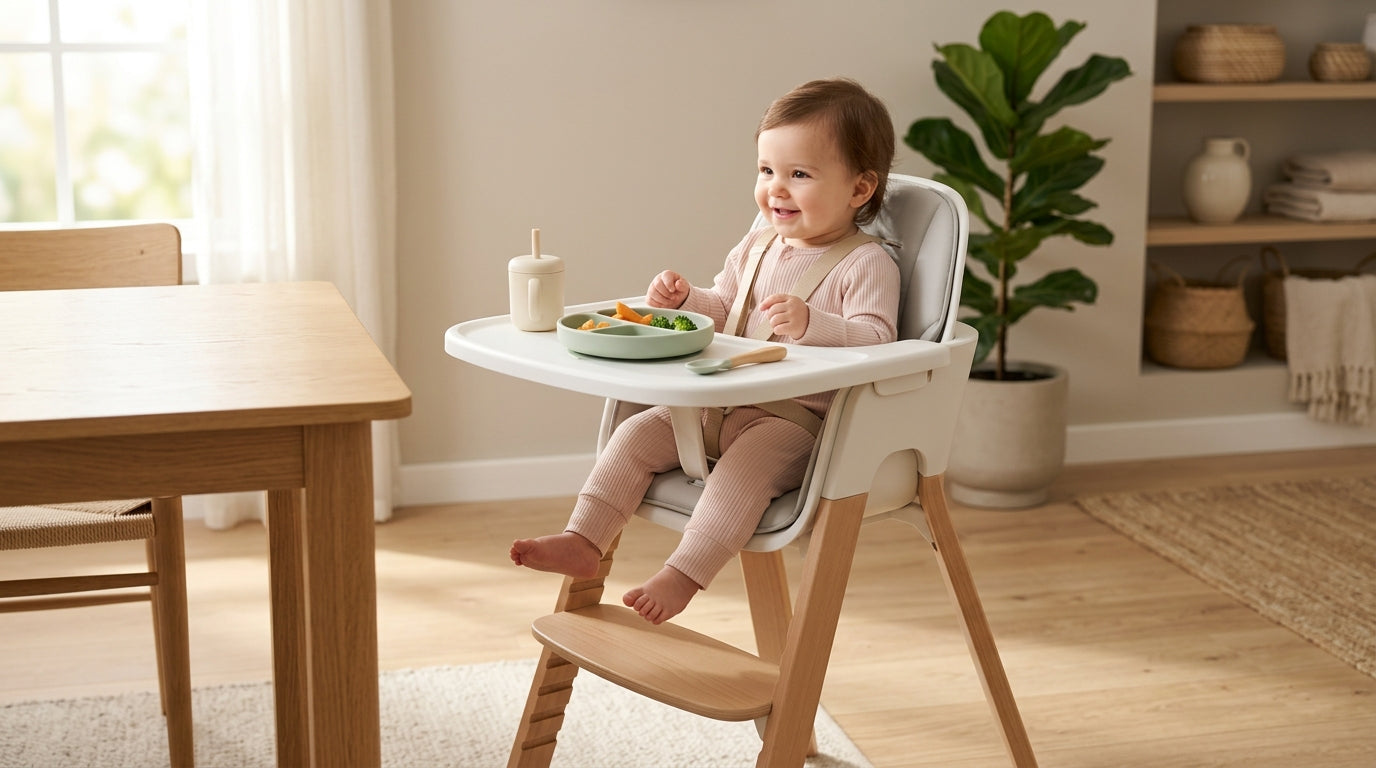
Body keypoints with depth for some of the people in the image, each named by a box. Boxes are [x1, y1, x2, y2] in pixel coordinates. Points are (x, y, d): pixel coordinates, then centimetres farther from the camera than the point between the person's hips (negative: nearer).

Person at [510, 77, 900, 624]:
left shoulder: (868, 263, -9)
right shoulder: (757, 247, 14)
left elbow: (875, 338, -22)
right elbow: (724, 309, 28)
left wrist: (811, 323, -37)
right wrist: (684, 300, 7)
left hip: (797, 419, -7)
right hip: (723, 403, 8)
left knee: (745, 463, -34)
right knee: (637, 434, -3)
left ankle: (682, 575, -33)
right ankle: (584, 542, -4)